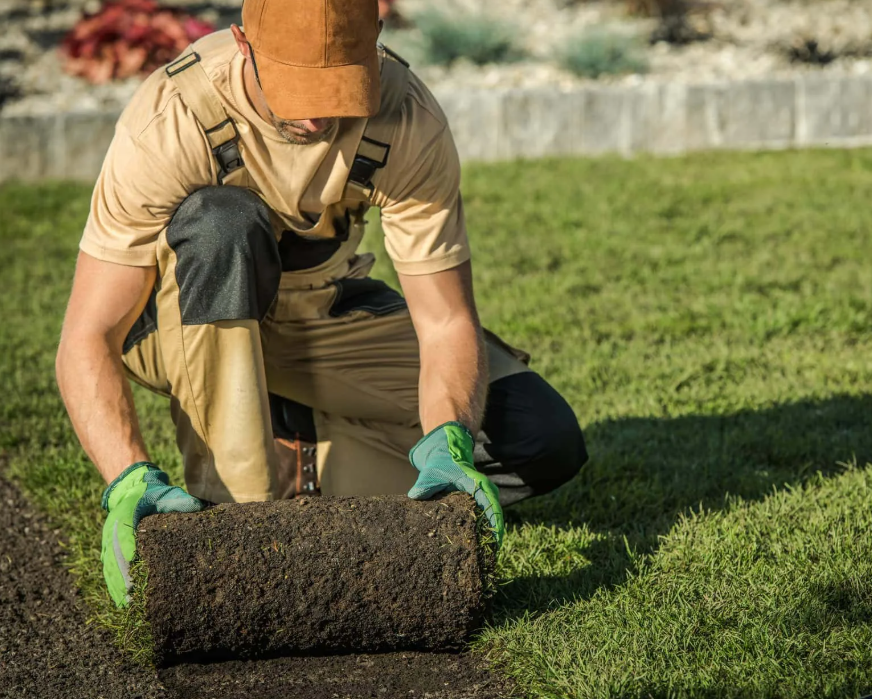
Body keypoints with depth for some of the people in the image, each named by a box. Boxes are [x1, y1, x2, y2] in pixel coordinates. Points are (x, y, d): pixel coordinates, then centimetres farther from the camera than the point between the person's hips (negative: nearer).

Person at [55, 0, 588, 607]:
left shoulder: (408, 121, -25)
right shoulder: (172, 121, -32)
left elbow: (447, 325, -22)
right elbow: (86, 340, -33)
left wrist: (447, 444, -42)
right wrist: (131, 482, -49)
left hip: (321, 313, 3)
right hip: (181, 318, -3)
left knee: (546, 444, -13)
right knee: (223, 221, -40)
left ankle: (286, 462, -5)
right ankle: (239, 499, -29)